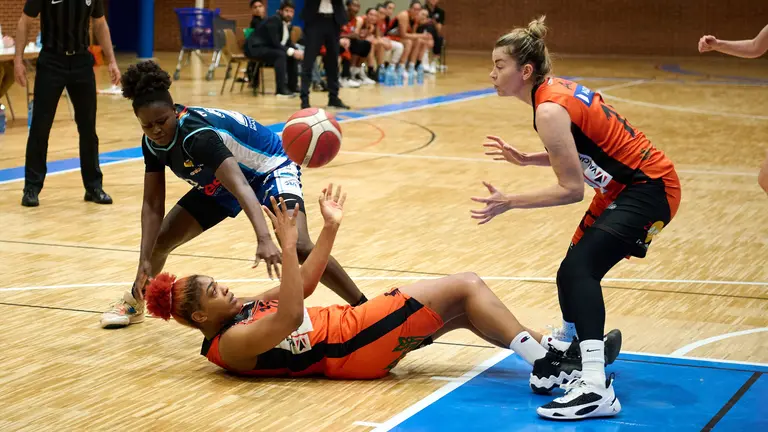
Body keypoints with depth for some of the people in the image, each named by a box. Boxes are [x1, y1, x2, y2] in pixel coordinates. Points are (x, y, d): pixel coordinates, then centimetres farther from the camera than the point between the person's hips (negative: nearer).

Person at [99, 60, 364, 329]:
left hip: (271, 168, -7)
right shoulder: (152, 143, -16)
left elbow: (240, 186, -50)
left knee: (297, 246, -29)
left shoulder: (196, 133, -38)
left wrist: (264, 239, -65)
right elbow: (152, 205, -11)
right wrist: (145, 260, -24)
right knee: (160, 241, 5)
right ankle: (134, 302, 34)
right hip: (218, 182, 7)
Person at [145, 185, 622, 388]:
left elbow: (302, 286, 22)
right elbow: (290, 317, -31)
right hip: (353, 348, -10)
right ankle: (546, 362, -8)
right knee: (464, 287, -9)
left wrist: (330, 227, 16)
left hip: (351, 324, 10)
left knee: (463, 307, 5)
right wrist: (288, 247, -33)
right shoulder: (231, 344, -15)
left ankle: (551, 354, 5)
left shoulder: (243, 310, 14)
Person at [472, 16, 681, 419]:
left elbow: (571, 189, -24)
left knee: (579, 269, -23)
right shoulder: (557, 89, 5)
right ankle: (566, 347, 53)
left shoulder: (549, 110, -22)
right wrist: (524, 159, 12)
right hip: (627, 184, 10)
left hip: (647, 190, -10)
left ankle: (596, 388, -34)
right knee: (576, 270, 25)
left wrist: (509, 202, -22)